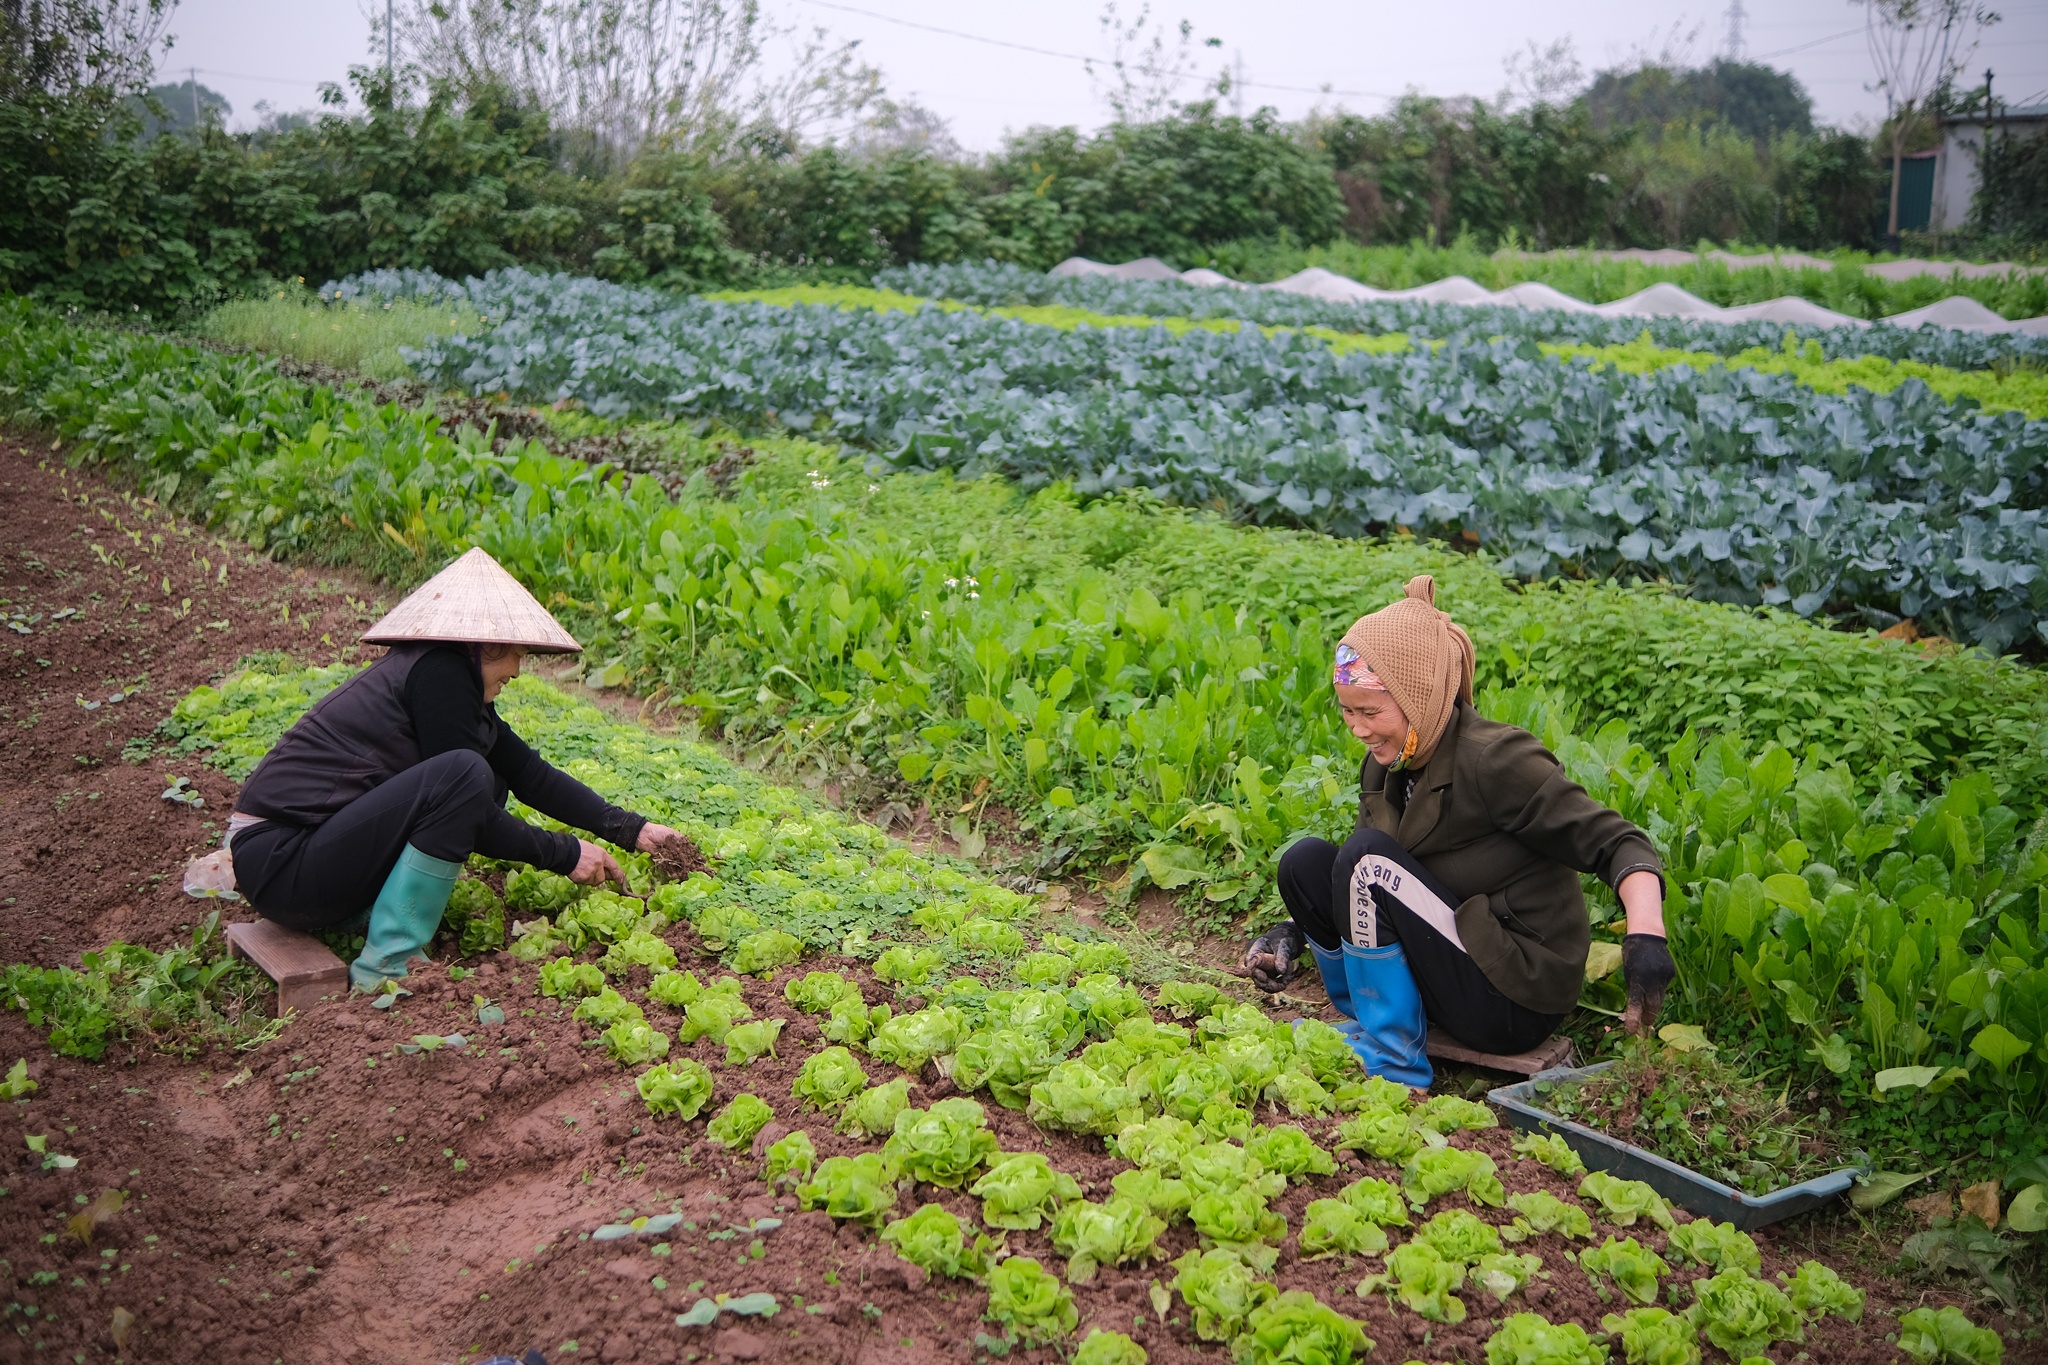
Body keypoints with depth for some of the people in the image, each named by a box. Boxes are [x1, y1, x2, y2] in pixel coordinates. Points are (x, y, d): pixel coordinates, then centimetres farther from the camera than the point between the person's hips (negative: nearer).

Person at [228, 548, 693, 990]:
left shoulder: (458, 683, 12)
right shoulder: (438, 673, -16)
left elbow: (530, 774, 14)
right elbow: (472, 816, -15)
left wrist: (631, 829, 11)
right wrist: (564, 855, -5)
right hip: (281, 867, -10)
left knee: (488, 785, 9)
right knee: (465, 775, -25)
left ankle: (361, 911, 3)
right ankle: (387, 965, -21)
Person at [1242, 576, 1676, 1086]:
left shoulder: (1497, 761, -19)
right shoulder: (1385, 767, 4)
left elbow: (1618, 844, -21)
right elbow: (1356, 885, 14)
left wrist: (1646, 933, -38)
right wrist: (1296, 930, 0)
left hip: (1515, 1004, -7)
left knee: (1368, 855, -24)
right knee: (1306, 860, -6)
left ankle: (1392, 1065, -14)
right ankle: (1369, 1022, 2)